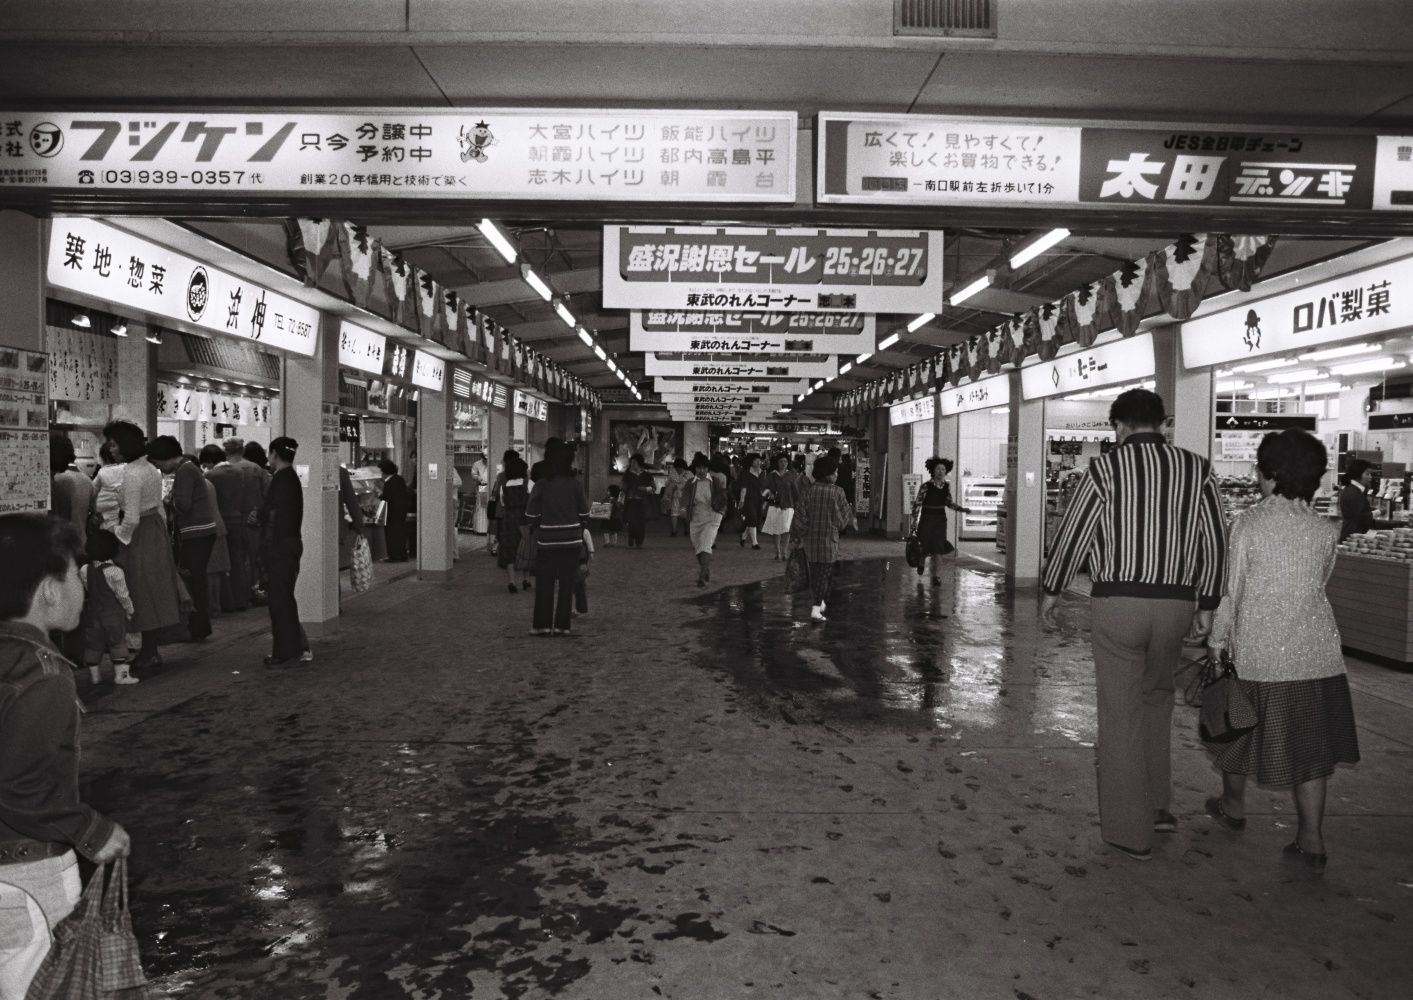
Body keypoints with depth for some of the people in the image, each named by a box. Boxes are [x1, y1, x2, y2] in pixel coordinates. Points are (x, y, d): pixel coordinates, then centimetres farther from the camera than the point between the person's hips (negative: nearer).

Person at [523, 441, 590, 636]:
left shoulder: (541, 485, -6)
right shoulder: (575, 484, -4)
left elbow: (531, 517, -4)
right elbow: (584, 514, 0)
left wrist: (536, 529, 15)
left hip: (547, 541, 0)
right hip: (572, 541, 0)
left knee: (545, 584, 8)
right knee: (567, 584, 7)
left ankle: (542, 625, 9)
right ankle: (562, 625, 7)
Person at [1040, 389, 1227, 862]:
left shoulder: (1106, 468, -6)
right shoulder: (1196, 468, 4)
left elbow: (1072, 533, -3)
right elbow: (1215, 543, 5)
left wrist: (1051, 590, 10)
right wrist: (1206, 605, 14)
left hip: (1117, 603, -4)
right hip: (1175, 605, 4)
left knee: (1121, 716, 5)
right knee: (1156, 700, 24)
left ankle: (1130, 831, 12)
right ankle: (1156, 806, 29)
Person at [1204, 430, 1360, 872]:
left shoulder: (1247, 524, -11)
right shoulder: (1324, 531, -1)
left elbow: (1230, 590, -8)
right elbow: (1320, 583, 9)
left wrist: (1217, 641, 2)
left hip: (1259, 651, -3)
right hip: (1315, 652, 3)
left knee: (1240, 726, 17)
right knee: (1309, 742, 10)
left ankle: (1233, 805, 37)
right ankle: (1312, 839, 13)